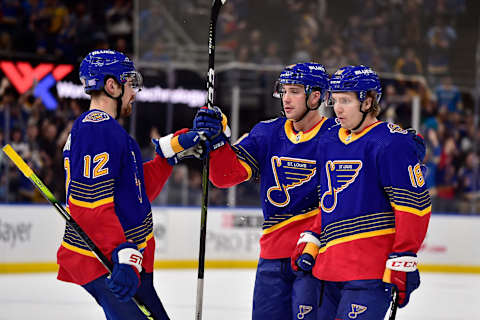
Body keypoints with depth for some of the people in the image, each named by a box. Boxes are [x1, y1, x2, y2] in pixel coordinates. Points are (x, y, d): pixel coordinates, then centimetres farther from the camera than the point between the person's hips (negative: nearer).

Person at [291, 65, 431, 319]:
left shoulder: (391, 143, -9)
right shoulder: (328, 143, 15)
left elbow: (414, 206, -13)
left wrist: (402, 262, -16)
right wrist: (310, 241, 14)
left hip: (372, 268, -8)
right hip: (330, 266, 8)